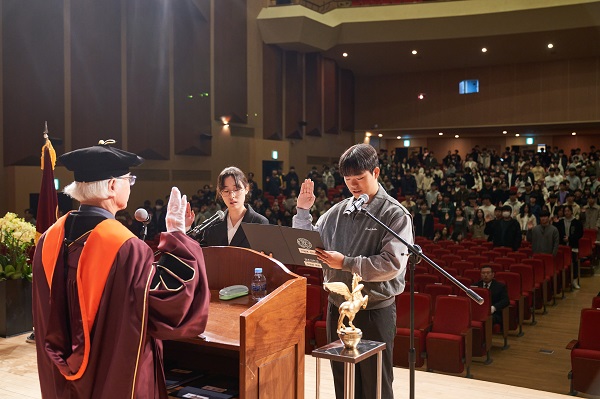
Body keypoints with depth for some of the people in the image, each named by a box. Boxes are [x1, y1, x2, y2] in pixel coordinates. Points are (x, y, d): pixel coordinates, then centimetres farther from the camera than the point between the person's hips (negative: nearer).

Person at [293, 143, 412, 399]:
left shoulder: (395, 215, -8)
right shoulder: (338, 211, 6)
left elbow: (392, 264, -20)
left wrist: (346, 263, -21)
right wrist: (303, 211, -1)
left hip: (375, 311, -5)